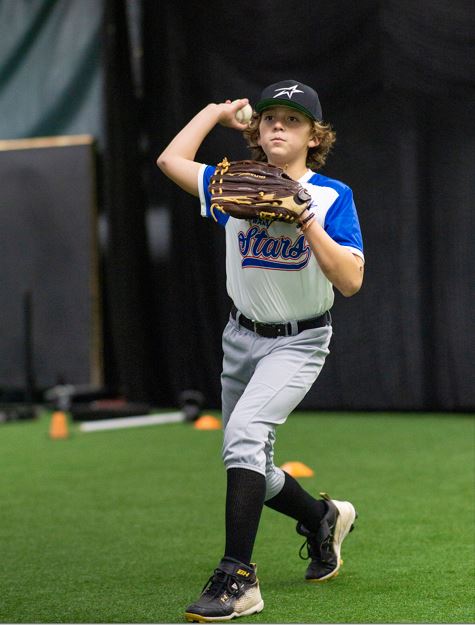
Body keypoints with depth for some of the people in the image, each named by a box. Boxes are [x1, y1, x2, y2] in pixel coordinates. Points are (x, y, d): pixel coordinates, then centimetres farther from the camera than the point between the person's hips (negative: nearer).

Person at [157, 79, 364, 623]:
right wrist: (217, 112, 12)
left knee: (245, 431, -30)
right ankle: (323, 518, 42)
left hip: (299, 343, -5)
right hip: (242, 337, 5)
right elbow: (171, 159, 8)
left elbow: (350, 282, -17)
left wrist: (309, 224, -25)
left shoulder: (333, 197, -9)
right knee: (249, 470, 12)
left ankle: (237, 578, -30)